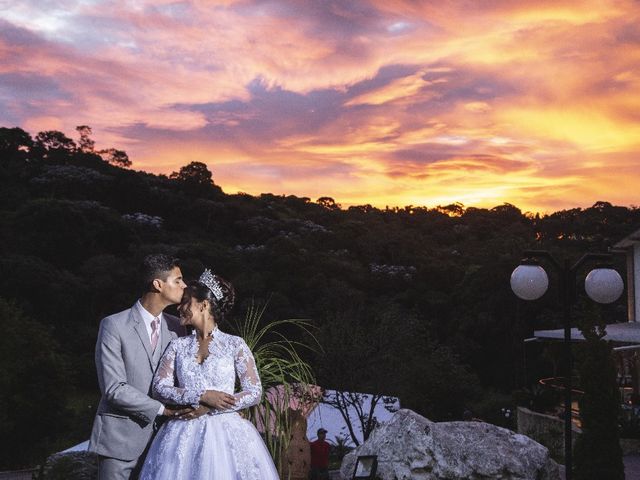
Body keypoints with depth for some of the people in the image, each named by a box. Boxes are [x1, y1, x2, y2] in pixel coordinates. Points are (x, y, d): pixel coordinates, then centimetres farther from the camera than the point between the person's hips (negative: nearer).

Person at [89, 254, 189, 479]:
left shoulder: (176, 327, 6)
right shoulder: (113, 326, -9)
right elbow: (113, 388, -14)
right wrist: (161, 409, -14)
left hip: (161, 437, 5)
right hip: (120, 438, -4)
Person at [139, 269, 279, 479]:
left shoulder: (234, 344, 1)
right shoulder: (177, 346, 8)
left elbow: (254, 393, -3)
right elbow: (159, 388, 0)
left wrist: (209, 408, -12)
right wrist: (203, 396, -13)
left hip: (226, 434, -2)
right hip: (184, 436, 2)